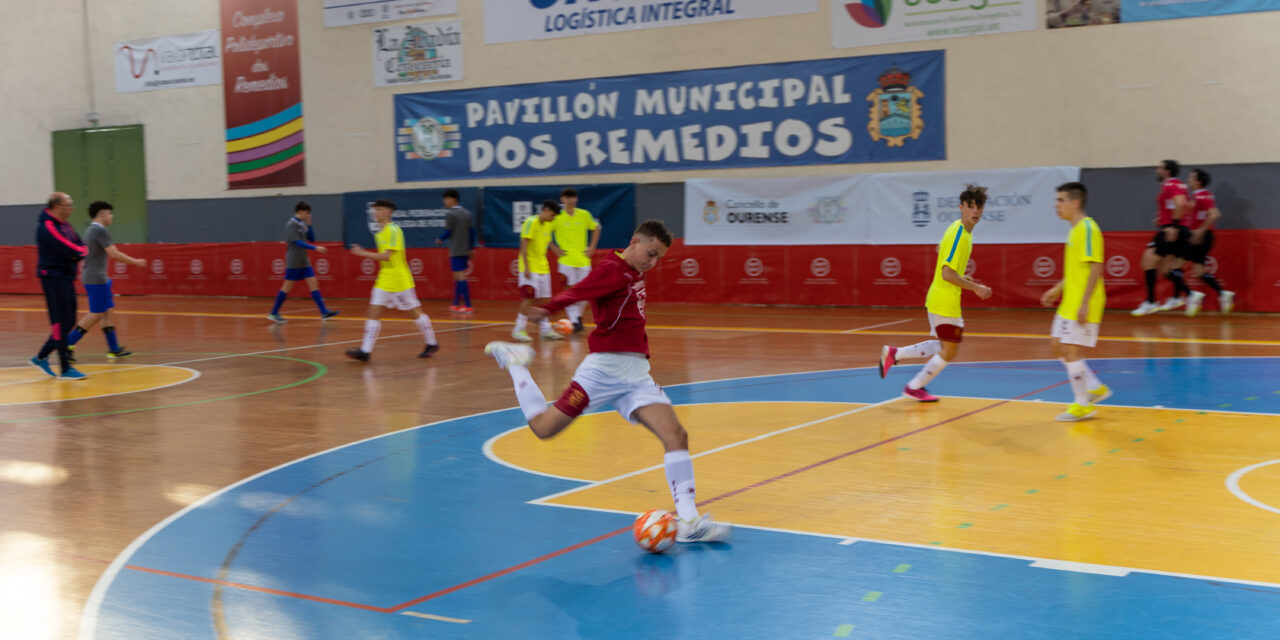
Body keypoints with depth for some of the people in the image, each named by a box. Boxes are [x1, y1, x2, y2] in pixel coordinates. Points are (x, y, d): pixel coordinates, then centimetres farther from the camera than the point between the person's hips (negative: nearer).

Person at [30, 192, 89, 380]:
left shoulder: (66, 226, 15)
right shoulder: (47, 227, -15)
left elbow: (82, 248, 12)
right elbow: (70, 250, -21)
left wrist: (79, 252, -9)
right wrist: (79, 251, -2)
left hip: (66, 278, 9)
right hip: (53, 278, -9)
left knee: (68, 322, 11)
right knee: (60, 323, -8)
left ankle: (41, 357, 23)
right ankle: (65, 369, -5)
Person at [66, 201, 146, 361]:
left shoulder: (89, 230, 16)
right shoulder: (101, 231, -14)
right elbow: (113, 253, -21)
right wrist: (135, 262, -12)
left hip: (91, 277, 10)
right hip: (96, 279, -10)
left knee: (109, 312, 10)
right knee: (96, 314, -7)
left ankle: (114, 349, 11)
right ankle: (68, 344, -6)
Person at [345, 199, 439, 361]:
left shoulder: (393, 230, -15)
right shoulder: (380, 233, 12)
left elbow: (386, 256, -22)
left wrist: (363, 253, -18)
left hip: (400, 281, -8)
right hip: (384, 281, 8)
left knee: (414, 312, 3)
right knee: (373, 312, -2)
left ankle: (431, 344, 19)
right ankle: (365, 351, -5)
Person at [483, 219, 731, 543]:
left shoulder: (635, 273, 15)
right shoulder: (613, 269, -12)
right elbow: (576, 293, -31)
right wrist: (547, 309, -48)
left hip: (636, 374, 7)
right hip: (605, 368, -7)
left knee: (677, 435, -8)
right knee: (543, 427, 1)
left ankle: (688, 520, -8)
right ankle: (515, 362, 25)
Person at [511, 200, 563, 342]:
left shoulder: (548, 225, 11)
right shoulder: (531, 222, -13)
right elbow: (524, 246, -17)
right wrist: (526, 267, -21)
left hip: (543, 268, 8)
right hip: (530, 269, -8)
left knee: (543, 299, 8)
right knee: (528, 299, -9)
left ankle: (545, 330, 12)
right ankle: (519, 330, -1)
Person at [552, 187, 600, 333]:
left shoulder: (585, 215, 2)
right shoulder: (557, 217, -4)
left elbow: (596, 228, 17)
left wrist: (592, 247, 9)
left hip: (583, 260, 3)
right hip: (566, 260, -2)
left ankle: (578, 317, 25)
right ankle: (574, 321, -7)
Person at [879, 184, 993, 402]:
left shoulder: (960, 230, 8)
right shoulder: (959, 234, -22)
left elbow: (940, 249, 25)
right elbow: (948, 274, -26)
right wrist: (975, 287, -18)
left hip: (938, 299, 10)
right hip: (945, 302, -10)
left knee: (943, 345, 21)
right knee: (949, 351, 3)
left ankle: (894, 354, 19)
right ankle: (914, 388, 14)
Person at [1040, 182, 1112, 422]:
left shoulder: (1088, 229, -16)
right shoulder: (1075, 229, 14)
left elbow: (1095, 268, -22)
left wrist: (1085, 303, -25)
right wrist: (1057, 289, 22)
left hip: (1082, 306, -10)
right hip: (1069, 303, 10)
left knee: (1071, 352, -5)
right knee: (1058, 346, 13)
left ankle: (1083, 405, 7)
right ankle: (1095, 388, 22)